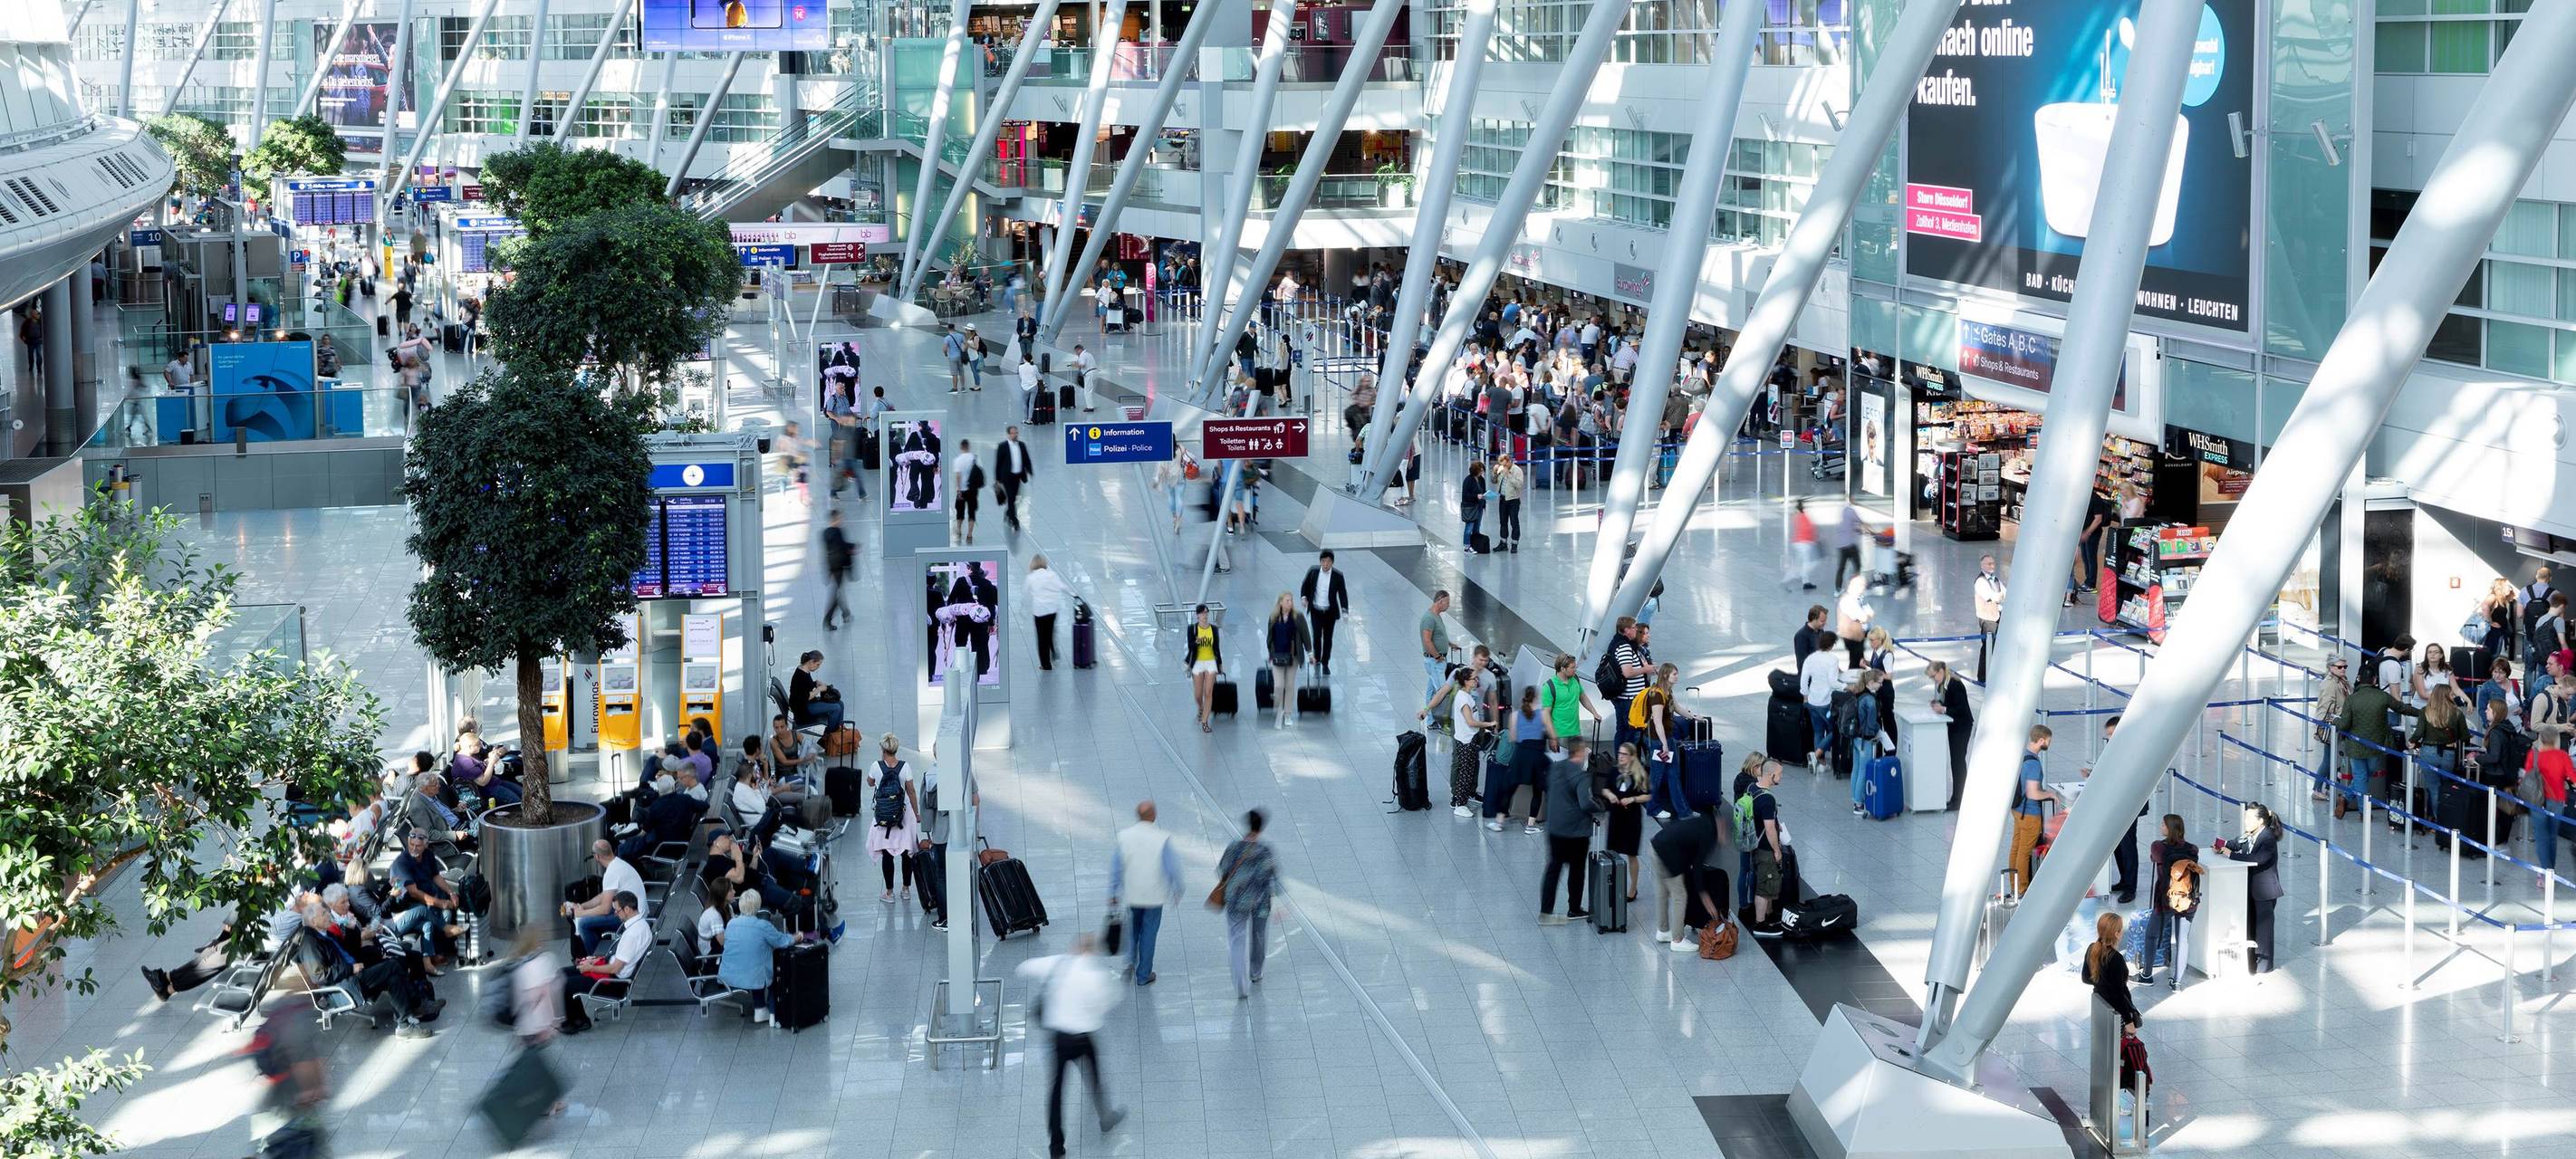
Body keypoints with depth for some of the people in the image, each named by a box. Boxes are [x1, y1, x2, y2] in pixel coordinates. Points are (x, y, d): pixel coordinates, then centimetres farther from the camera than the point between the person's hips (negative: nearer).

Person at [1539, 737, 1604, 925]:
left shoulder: (1555, 768, 2)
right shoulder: (1581, 776, -21)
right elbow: (1586, 803, -31)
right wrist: (1599, 808, -12)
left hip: (1554, 828, 6)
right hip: (1576, 831, -6)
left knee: (1553, 867, 10)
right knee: (1576, 870, 12)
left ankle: (1545, 911, 6)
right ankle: (1574, 909, 24)